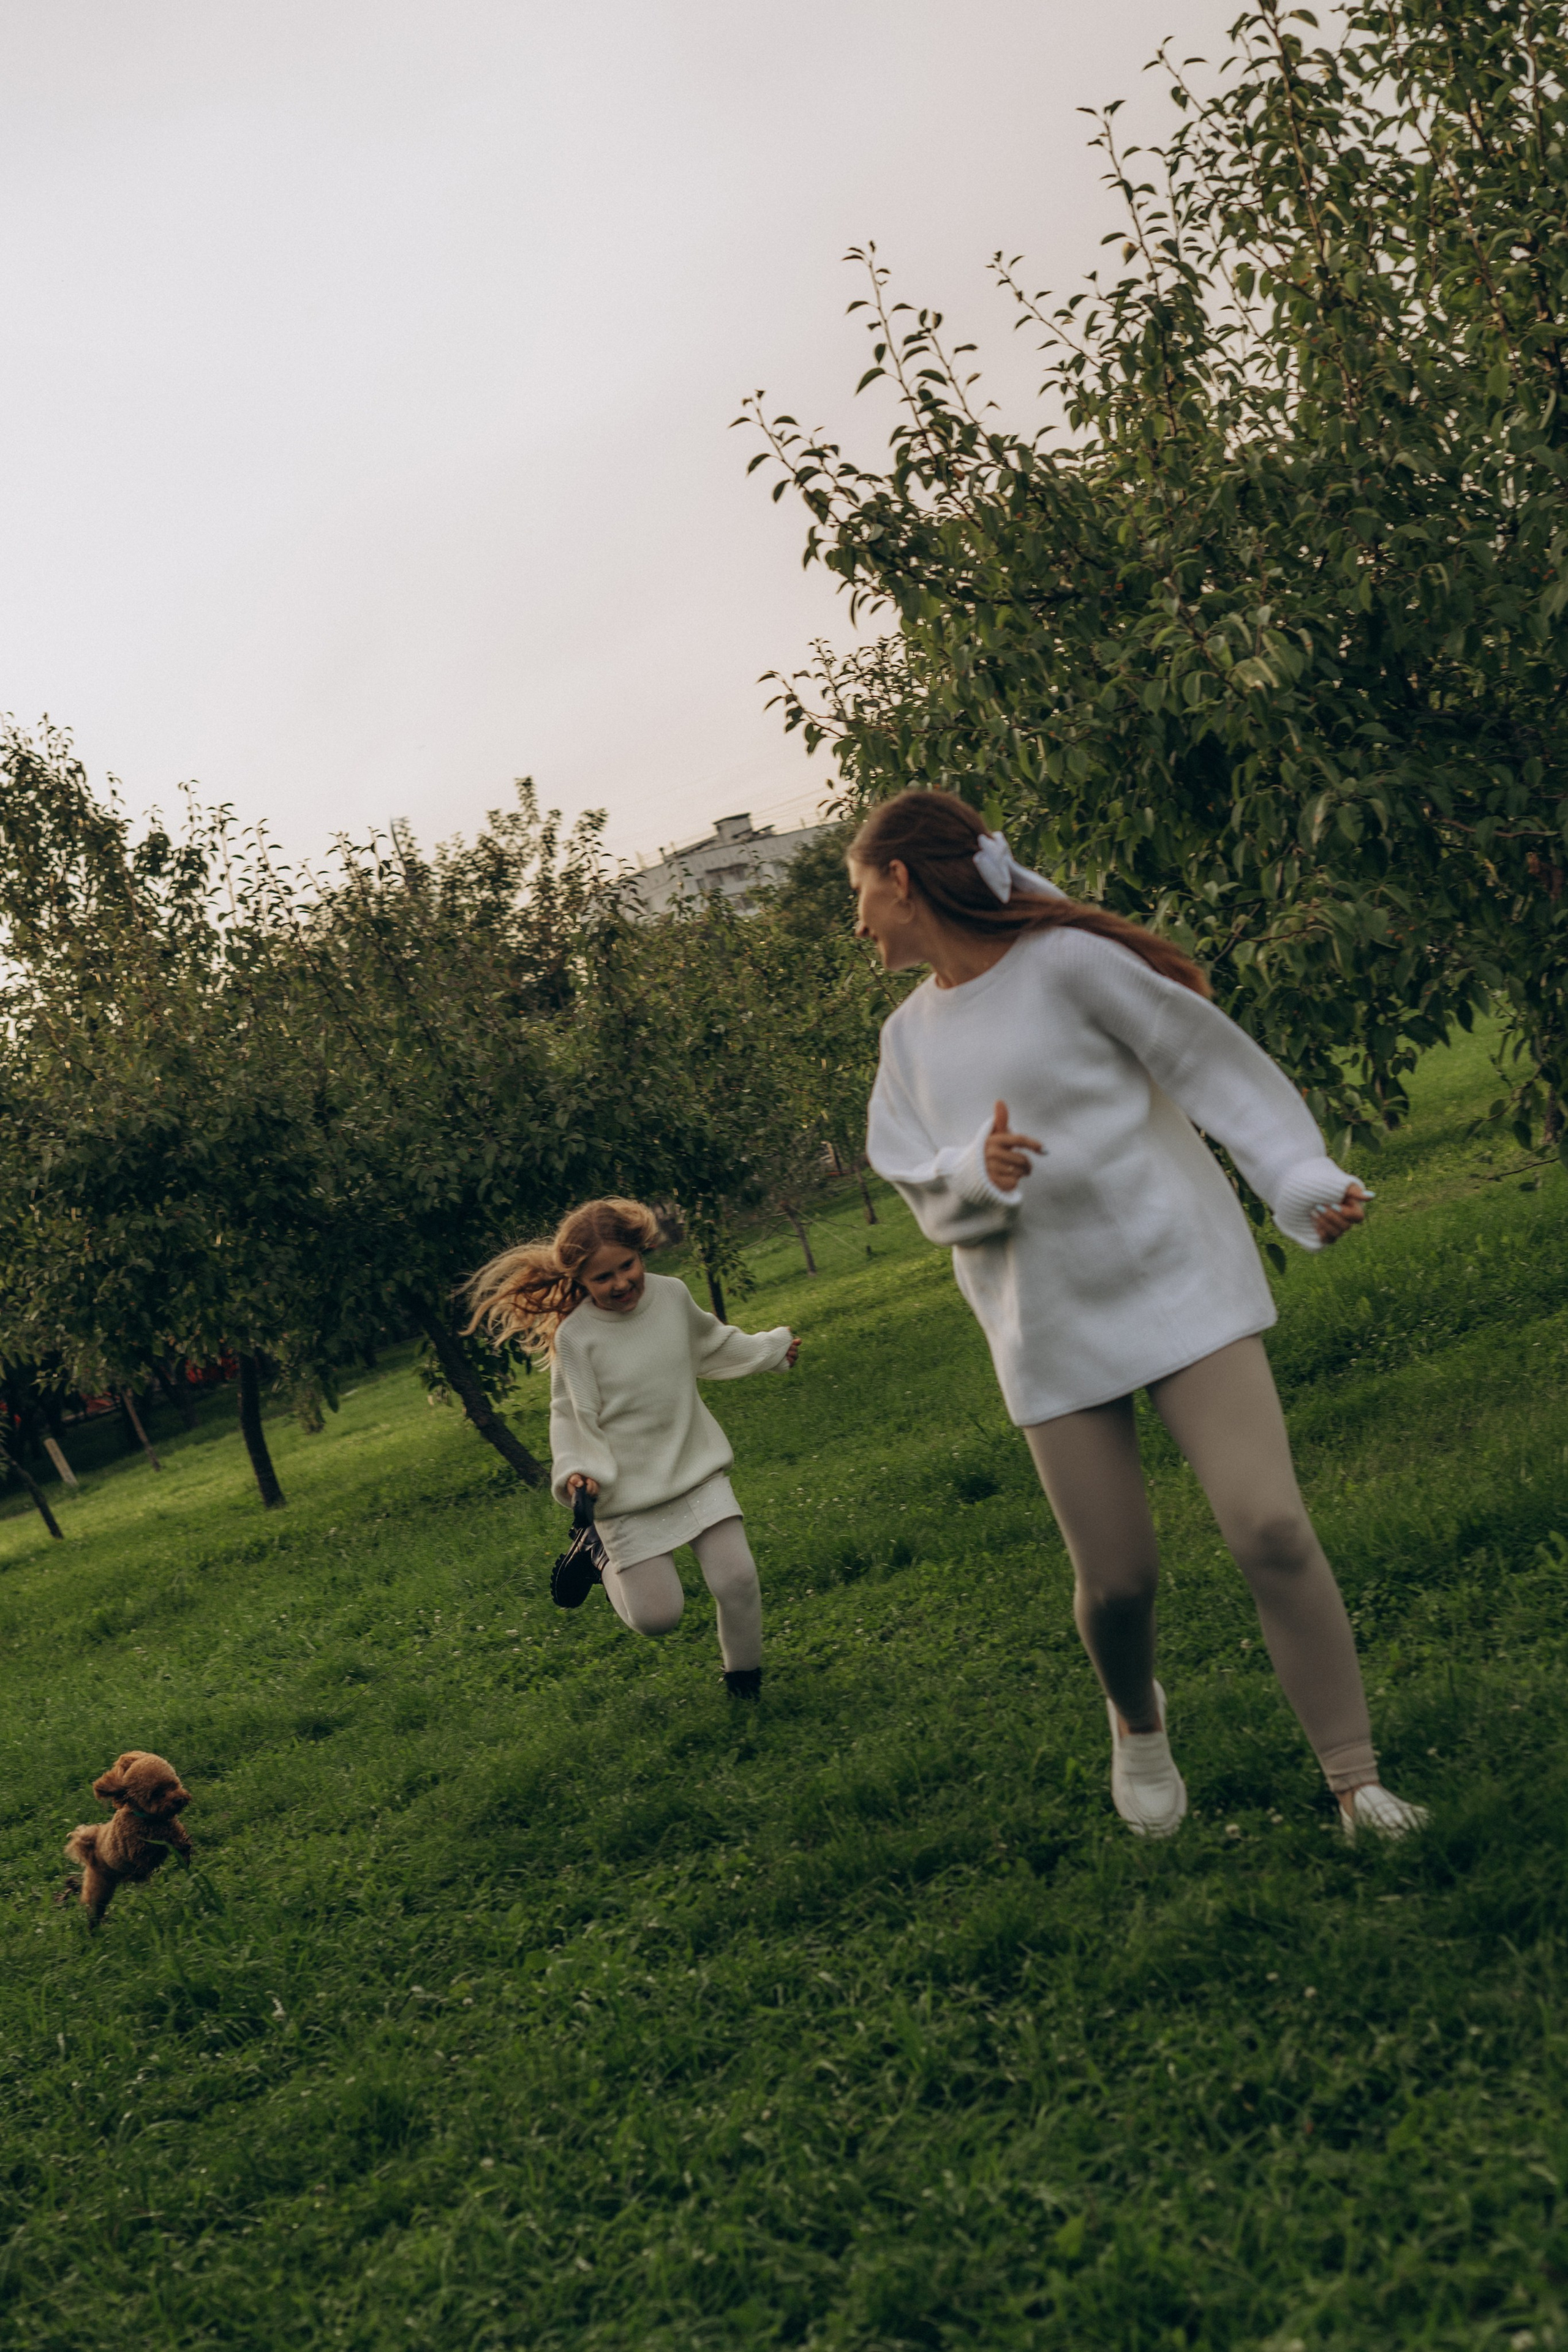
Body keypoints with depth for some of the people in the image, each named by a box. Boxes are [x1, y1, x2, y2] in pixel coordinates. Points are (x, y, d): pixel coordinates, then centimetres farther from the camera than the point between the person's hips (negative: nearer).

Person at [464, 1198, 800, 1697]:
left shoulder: (673, 1295, -3)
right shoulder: (574, 1337, -17)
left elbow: (714, 1345, 18)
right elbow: (572, 1415, -7)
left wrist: (774, 1348, 32)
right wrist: (574, 1469, -24)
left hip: (698, 1469, 4)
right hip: (629, 1493, -4)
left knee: (737, 1580, -7)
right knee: (657, 1616, -5)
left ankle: (744, 1673, 23)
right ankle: (614, 1572, 29)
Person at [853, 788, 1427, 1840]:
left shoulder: (1066, 961, -5)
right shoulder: (910, 1036, 11)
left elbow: (1214, 1065, -6)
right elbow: (930, 1195, 11)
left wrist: (1304, 1185, -18)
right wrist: (981, 1174, -13)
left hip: (1180, 1284, -3)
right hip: (1054, 1333, 4)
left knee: (1271, 1526, -15)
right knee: (1117, 1576, 0)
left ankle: (1357, 1779, -3)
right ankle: (1138, 1726, 33)